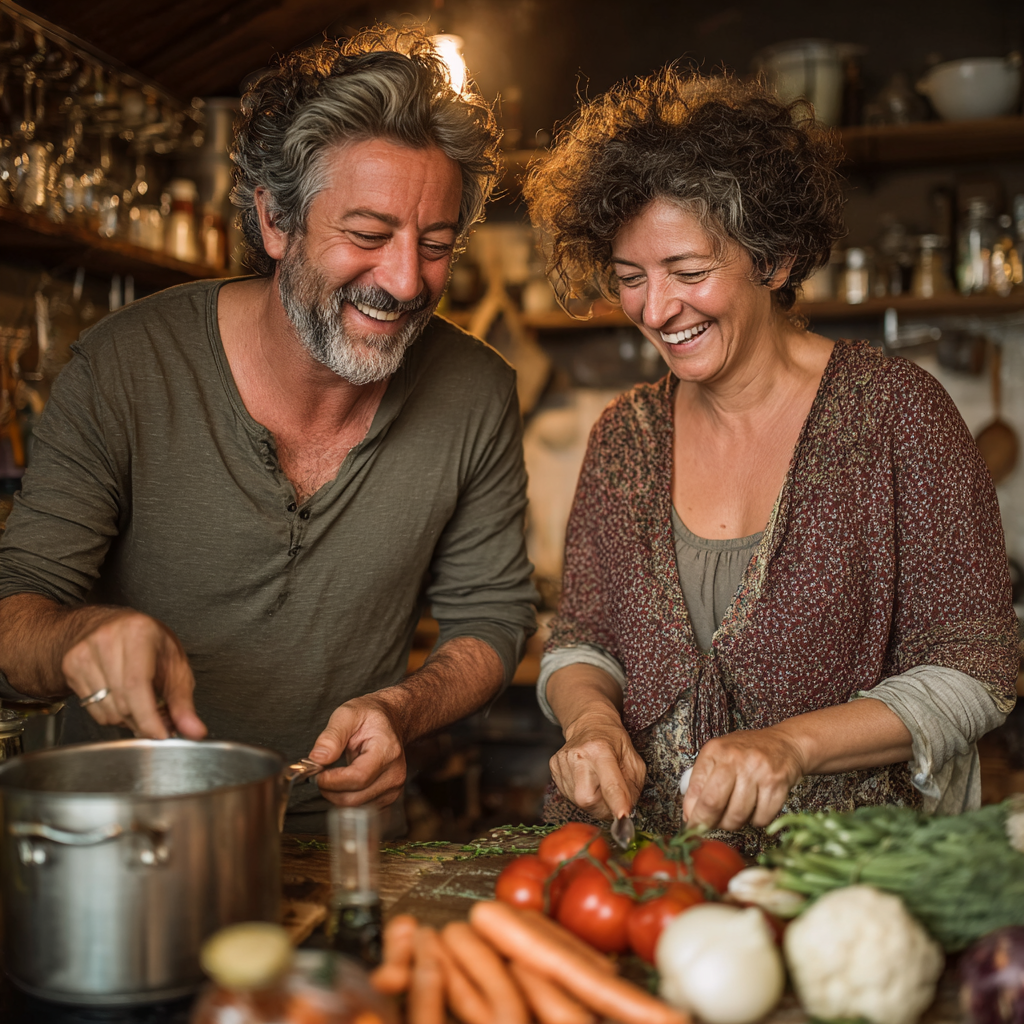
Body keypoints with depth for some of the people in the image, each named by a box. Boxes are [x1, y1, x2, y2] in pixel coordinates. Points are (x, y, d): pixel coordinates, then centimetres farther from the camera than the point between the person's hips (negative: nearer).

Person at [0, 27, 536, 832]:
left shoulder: (477, 393, -6)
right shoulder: (128, 367, -12)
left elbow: (493, 617, 3)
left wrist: (400, 710, -17)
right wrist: (87, 636, -33)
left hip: (341, 829, 0)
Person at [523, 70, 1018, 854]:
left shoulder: (895, 410, -4)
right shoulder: (625, 435, 9)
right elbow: (581, 640, 12)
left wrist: (791, 744, -18)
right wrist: (591, 717, -10)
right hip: (636, 856, 3)